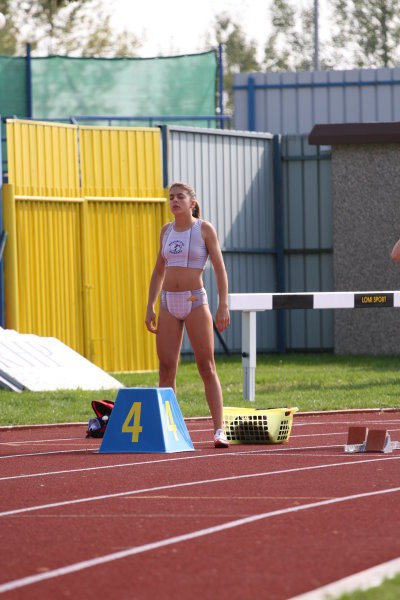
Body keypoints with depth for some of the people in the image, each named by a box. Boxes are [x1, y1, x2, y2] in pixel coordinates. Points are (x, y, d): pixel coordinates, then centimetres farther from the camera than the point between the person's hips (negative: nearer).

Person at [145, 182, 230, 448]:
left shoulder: (204, 229, -3)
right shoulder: (166, 231, 12)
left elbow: (220, 268, -5)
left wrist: (223, 306, -13)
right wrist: (150, 306, 11)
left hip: (195, 301, -5)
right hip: (169, 304, 5)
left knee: (207, 368, -5)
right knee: (166, 369, 1)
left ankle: (219, 430, -5)